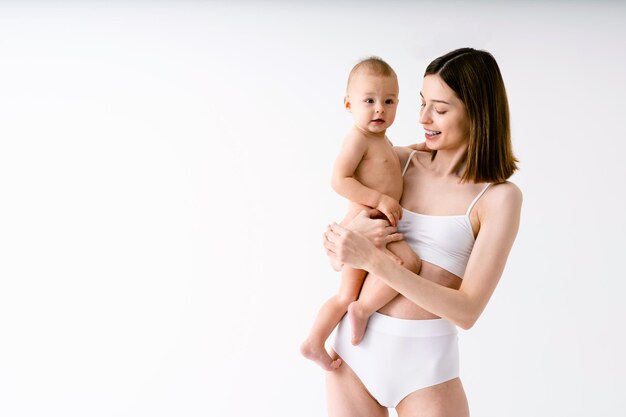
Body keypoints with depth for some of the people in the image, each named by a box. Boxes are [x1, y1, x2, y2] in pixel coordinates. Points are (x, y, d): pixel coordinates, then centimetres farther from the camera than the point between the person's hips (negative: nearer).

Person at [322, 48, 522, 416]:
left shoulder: (499, 197, -9)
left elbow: (467, 310, -16)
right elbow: (338, 255, 12)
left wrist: (373, 259, -23)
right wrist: (355, 233, -13)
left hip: (424, 360, -4)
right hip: (354, 345, 4)